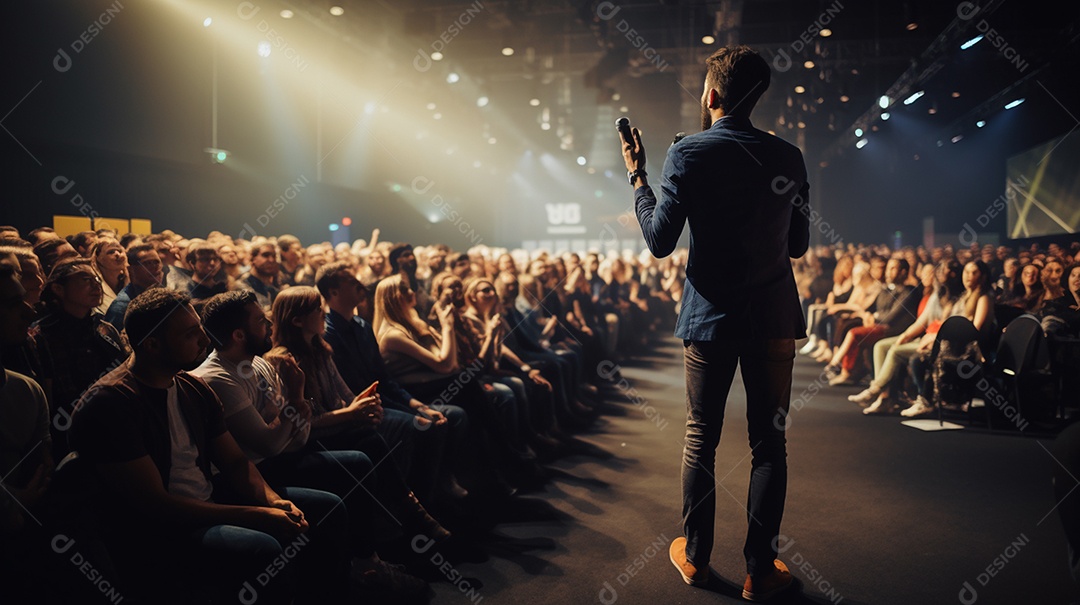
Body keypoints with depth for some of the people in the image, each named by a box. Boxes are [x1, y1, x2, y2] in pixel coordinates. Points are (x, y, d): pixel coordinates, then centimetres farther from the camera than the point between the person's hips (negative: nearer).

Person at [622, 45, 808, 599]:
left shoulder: (689, 154, -8)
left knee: (700, 438, 11)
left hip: (712, 315, -2)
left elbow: (660, 241, -9)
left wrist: (637, 174, 2)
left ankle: (695, 556, 23)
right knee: (769, 441, 8)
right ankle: (761, 569, 15)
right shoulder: (788, 157, 2)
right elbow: (798, 245, 9)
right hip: (774, 315, 2)